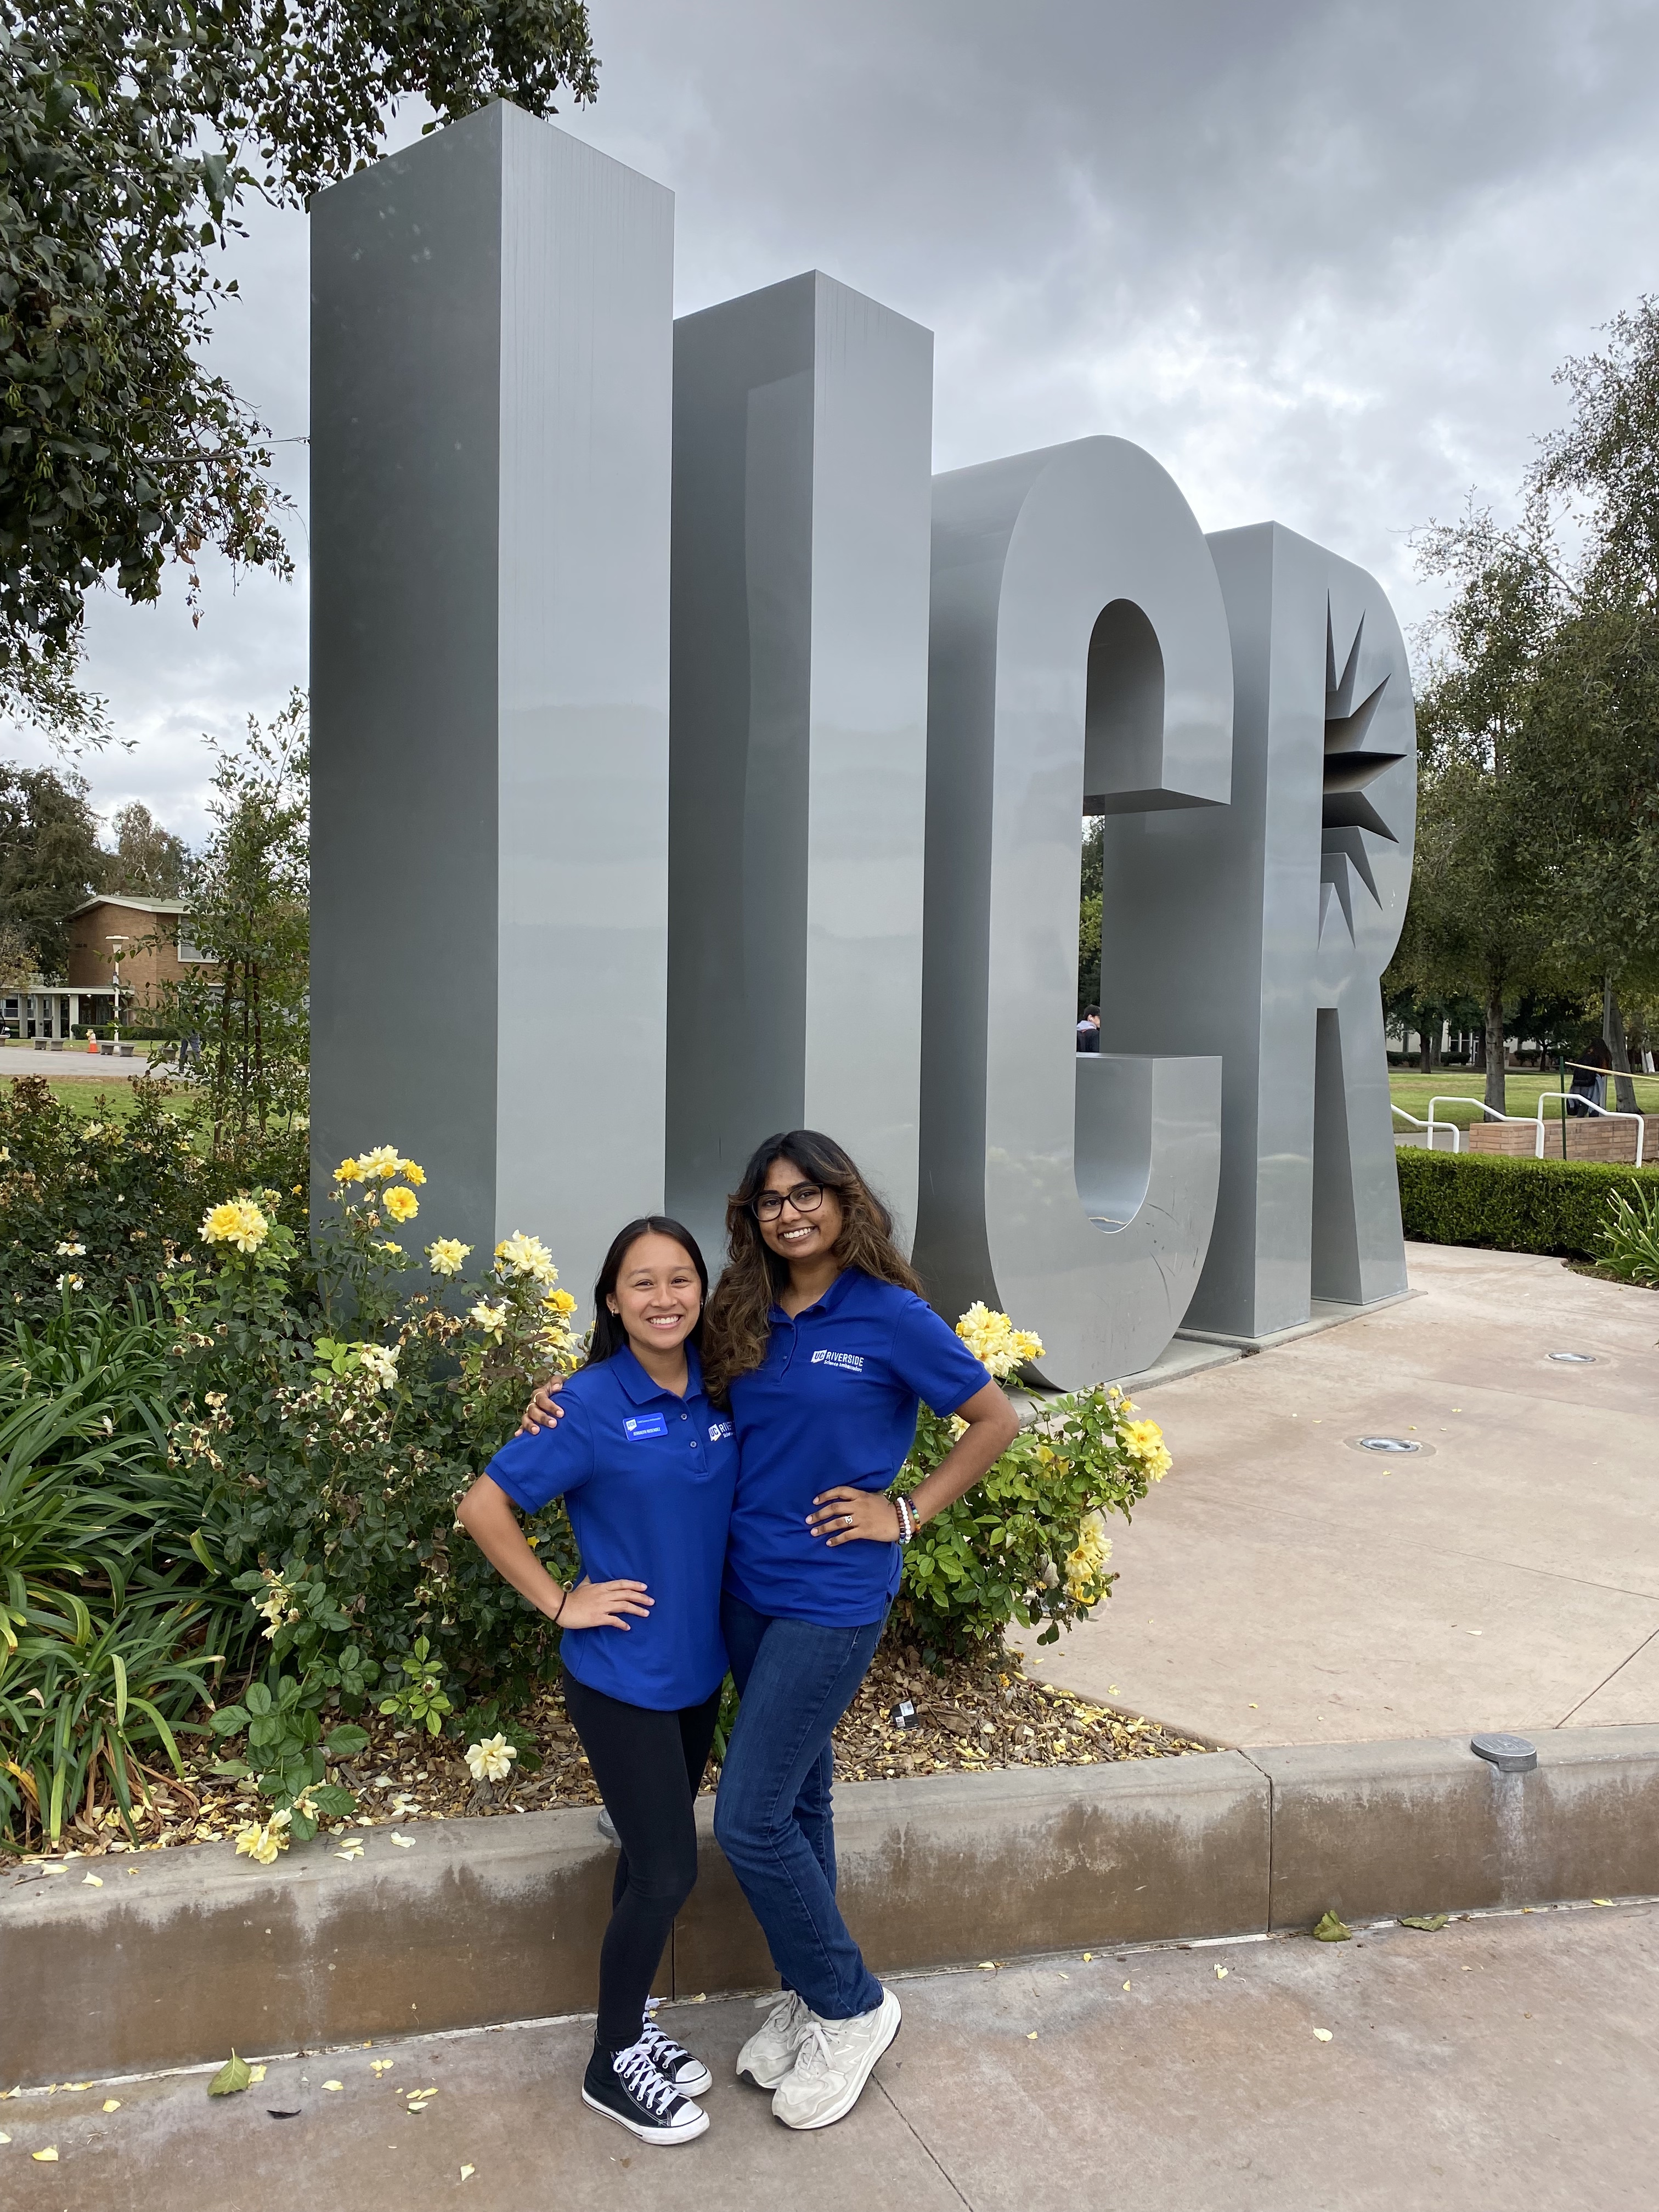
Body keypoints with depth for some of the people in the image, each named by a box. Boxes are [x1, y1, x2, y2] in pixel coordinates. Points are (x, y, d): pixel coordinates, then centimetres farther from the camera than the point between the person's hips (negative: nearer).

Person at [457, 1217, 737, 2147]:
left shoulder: (720, 1393, -3)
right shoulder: (591, 1405, -19)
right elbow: (485, 1507, -14)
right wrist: (560, 1603, -14)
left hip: (699, 1666, 5)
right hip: (622, 1675, -5)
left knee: (655, 1856, 18)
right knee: (668, 1868, 1)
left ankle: (632, 2025, 39)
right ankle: (613, 2065, 24)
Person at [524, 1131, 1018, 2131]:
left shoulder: (889, 1316, -12)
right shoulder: (747, 1322, 3)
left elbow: (996, 1420, -5)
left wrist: (905, 1513, -9)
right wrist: (566, 1396, -2)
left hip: (833, 1597, -6)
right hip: (748, 1587, 6)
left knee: (750, 1819, -4)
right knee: (797, 1797, 18)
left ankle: (852, 2007, 18)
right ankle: (805, 1995, 36)